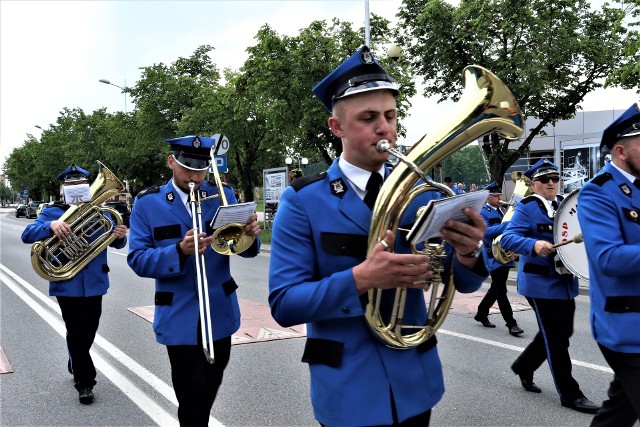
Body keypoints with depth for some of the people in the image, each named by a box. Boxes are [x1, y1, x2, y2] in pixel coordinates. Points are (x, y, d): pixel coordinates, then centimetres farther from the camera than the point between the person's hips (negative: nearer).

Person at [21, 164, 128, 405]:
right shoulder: (53, 212, -3)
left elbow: (115, 242, 7)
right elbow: (27, 235, -16)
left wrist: (120, 237, -18)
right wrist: (51, 226, -36)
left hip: (95, 283, 4)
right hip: (67, 284, -3)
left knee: (89, 331, 17)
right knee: (77, 333, 0)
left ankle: (75, 366, 42)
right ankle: (84, 382, 12)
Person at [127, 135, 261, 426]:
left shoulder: (222, 195, 0)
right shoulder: (147, 203, -5)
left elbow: (245, 249, -2)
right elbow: (138, 260, -11)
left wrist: (250, 235, -26)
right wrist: (180, 251, -28)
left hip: (221, 313, 3)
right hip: (181, 319, -3)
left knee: (210, 389, 21)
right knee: (192, 401, -1)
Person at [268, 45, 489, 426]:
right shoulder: (302, 201, -11)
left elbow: (464, 282, -1)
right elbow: (284, 303, -15)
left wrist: (467, 253, -23)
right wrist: (360, 278, -30)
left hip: (416, 380, 4)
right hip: (348, 388, -3)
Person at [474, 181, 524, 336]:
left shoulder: (502, 210, 16)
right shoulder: (482, 212, -7)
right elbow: (485, 231, -24)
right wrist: (508, 224, -31)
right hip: (494, 257, -8)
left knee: (496, 289, 16)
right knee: (501, 290, -6)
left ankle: (481, 314, 31)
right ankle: (511, 324, -3)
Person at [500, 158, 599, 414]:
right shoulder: (526, 208, -10)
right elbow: (508, 238, -22)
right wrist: (534, 245, -39)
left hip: (565, 281, 8)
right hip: (541, 284, -7)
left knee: (562, 333, 16)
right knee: (556, 338, -1)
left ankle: (524, 366, 35)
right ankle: (570, 394, 11)